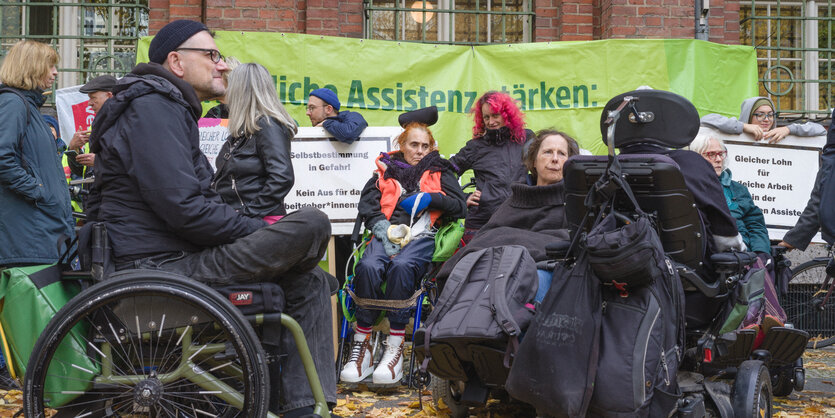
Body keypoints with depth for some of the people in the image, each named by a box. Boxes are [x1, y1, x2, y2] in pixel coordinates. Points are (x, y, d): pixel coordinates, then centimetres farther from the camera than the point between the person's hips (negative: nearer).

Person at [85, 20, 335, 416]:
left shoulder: (169, 108, 23)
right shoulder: (152, 108, -12)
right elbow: (185, 209, -21)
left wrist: (256, 226, 7)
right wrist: (262, 231, -10)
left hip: (175, 256, 11)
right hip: (161, 266, -11)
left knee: (311, 281, 11)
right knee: (313, 224, -19)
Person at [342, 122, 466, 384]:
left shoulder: (439, 171, 26)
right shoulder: (385, 171, 26)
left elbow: (459, 205, 15)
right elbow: (367, 205, 11)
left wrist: (429, 198, -1)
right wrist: (386, 229, -7)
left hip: (423, 235, -1)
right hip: (388, 233, 1)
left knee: (401, 266, -37)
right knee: (368, 266, -34)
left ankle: (395, 348, -37)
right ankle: (362, 346, -28)